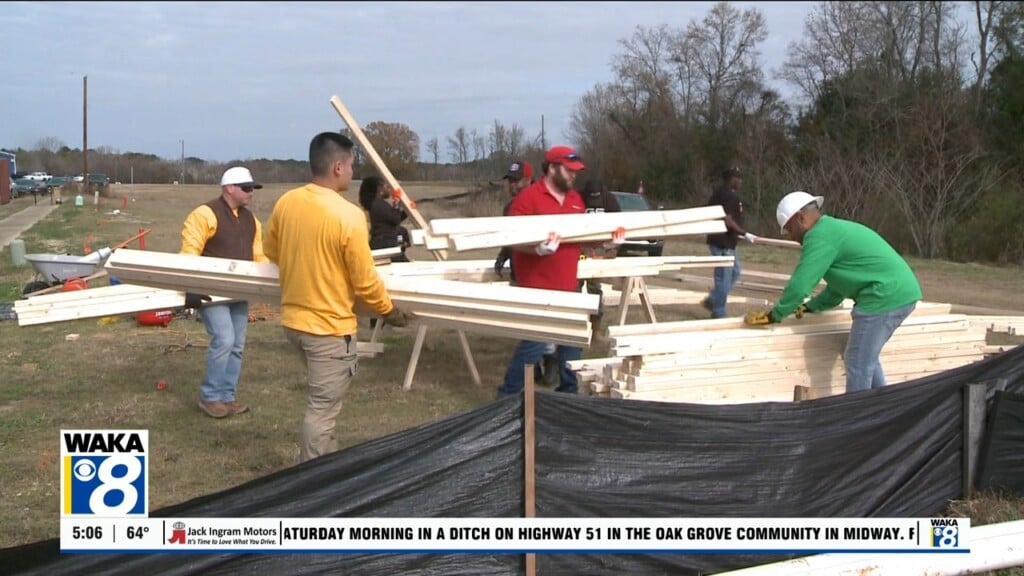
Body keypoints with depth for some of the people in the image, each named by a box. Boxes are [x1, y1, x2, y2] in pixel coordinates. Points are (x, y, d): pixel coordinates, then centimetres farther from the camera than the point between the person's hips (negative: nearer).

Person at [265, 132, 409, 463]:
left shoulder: (286, 203, -2)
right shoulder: (348, 215, -22)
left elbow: (272, 252, 15)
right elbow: (365, 281, -16)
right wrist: (389, 311, 2)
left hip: (293, 319, 7)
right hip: (329, 326, -7)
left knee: (321, 401, 26)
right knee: (323, 409, 4)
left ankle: (315, 464, 35)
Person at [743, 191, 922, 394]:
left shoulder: (819, 236, -10)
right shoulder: (834, 229, 23)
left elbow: (800, 284, -13)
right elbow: (837, 287, 30)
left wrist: (774, 315, -2)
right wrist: (809, 307, 28)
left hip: (885, 297, -10)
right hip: (901, 293, 10)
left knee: (858, 365, -2)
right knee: (866, 359, 21)